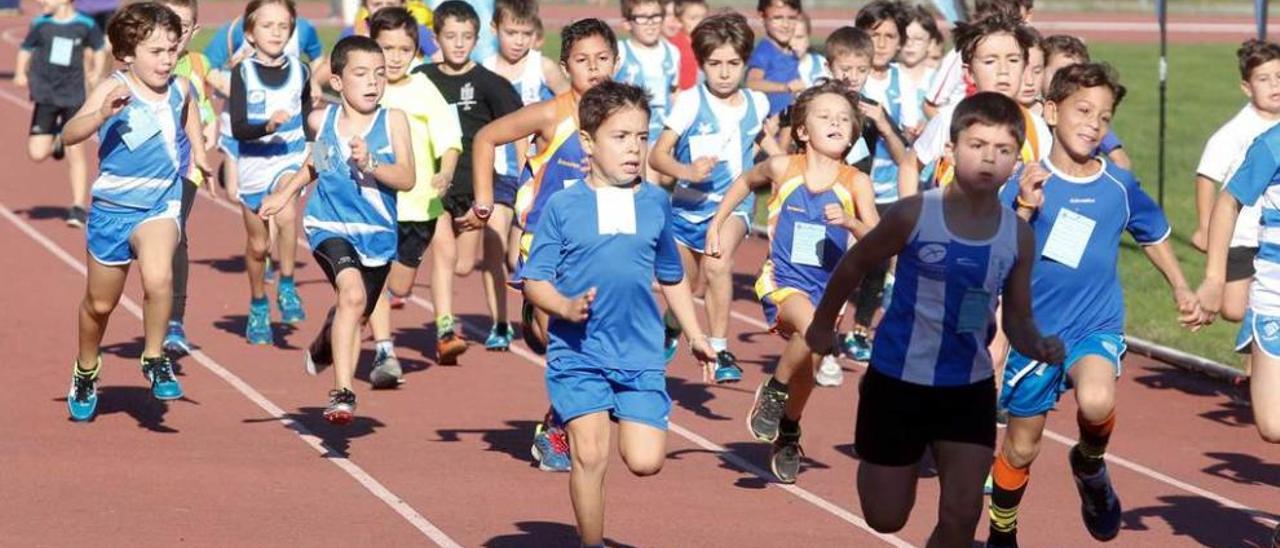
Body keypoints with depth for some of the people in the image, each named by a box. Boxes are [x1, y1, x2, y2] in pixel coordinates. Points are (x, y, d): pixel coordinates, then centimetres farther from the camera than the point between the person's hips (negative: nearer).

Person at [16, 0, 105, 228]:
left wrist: (96, 72, 2)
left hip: (73, 96, -1)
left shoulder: (85, 25, -3)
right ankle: (55, 139, 29)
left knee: (75, 151, -5)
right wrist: (20, 73, -1)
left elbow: (98, 48, 14)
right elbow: (26, 48, 13)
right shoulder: (40, 24, 0)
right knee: (36, 153, -7)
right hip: (45, 95, 1)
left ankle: (79, 208, 4)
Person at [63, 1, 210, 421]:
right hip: (111, 207, -1)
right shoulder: (113, 90, -16)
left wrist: (198, 153, 12)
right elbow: (69, 134, -31)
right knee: (100, 303, 16)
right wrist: (102, 113, -48)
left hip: (160, 205, 1)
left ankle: (155, 360, -9)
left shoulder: (179, 89, -4)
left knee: (158, 277, -30)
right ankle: (86, 372, 43)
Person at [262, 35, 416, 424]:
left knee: (355, 315, 20)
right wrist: (286, 192, 19)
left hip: (377, 234, 2)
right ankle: (342, 394, -29)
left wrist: (370, 164, -28)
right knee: (352, 294, -28)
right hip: (330, 226, -2)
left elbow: (407, 179, -14)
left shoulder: (393, 121, -6)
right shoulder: (322, 121, 0)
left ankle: (324, 346, 56)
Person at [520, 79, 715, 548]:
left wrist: (694, 335, 21)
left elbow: (671, 276, 20)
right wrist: (566, 307, -20)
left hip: (641, 353, 3)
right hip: (578, 352, -2)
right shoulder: (563, 206, -3)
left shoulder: (655, 202, 7)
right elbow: (534, 281, -2)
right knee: (590, 456, -9)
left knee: (645, 461, -5)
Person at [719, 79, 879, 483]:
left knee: (804, 367, 8)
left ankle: (788, 435, 38)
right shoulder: (783, 169, -5)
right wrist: (716, 223, 16)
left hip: (826, 287, 2)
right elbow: (746, 182, 16)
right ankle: (773, 392, -8)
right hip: (781, 280, -2)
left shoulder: (856, 183, -6)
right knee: (812, 328, -32)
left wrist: (850, 222, -30)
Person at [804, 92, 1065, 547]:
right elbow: (856, 262, 1)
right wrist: (823, 325, 11)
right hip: (898, 380, -2)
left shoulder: (1019, 236, -7)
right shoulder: (914, 215, -16)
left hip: (969, 388, 2)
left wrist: (1038, 346, -21)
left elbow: (1017, 319, 2)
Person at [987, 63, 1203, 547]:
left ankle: (1090, 463, 2)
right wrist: (1024, 211, -29)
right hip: (1036, 330, 0)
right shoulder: (1026, 185, -9)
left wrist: (1181, 290, 15)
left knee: (1096, 402, -32)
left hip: (1097, 328, 0)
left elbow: (1153, 234, 16)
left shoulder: (1119, 186, -3)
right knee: (1020, 450, 10)